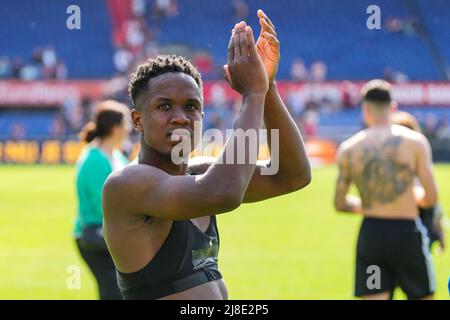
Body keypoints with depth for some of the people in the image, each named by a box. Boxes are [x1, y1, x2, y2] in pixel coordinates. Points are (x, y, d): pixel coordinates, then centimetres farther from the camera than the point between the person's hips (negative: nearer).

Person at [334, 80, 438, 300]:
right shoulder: (415, 142, -5)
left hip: (370, 233, 2)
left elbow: (340, 204, 5)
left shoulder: (348, 149, 1)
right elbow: (431, 197, -7)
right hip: (407, 232, -2)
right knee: (422, 296, 13)